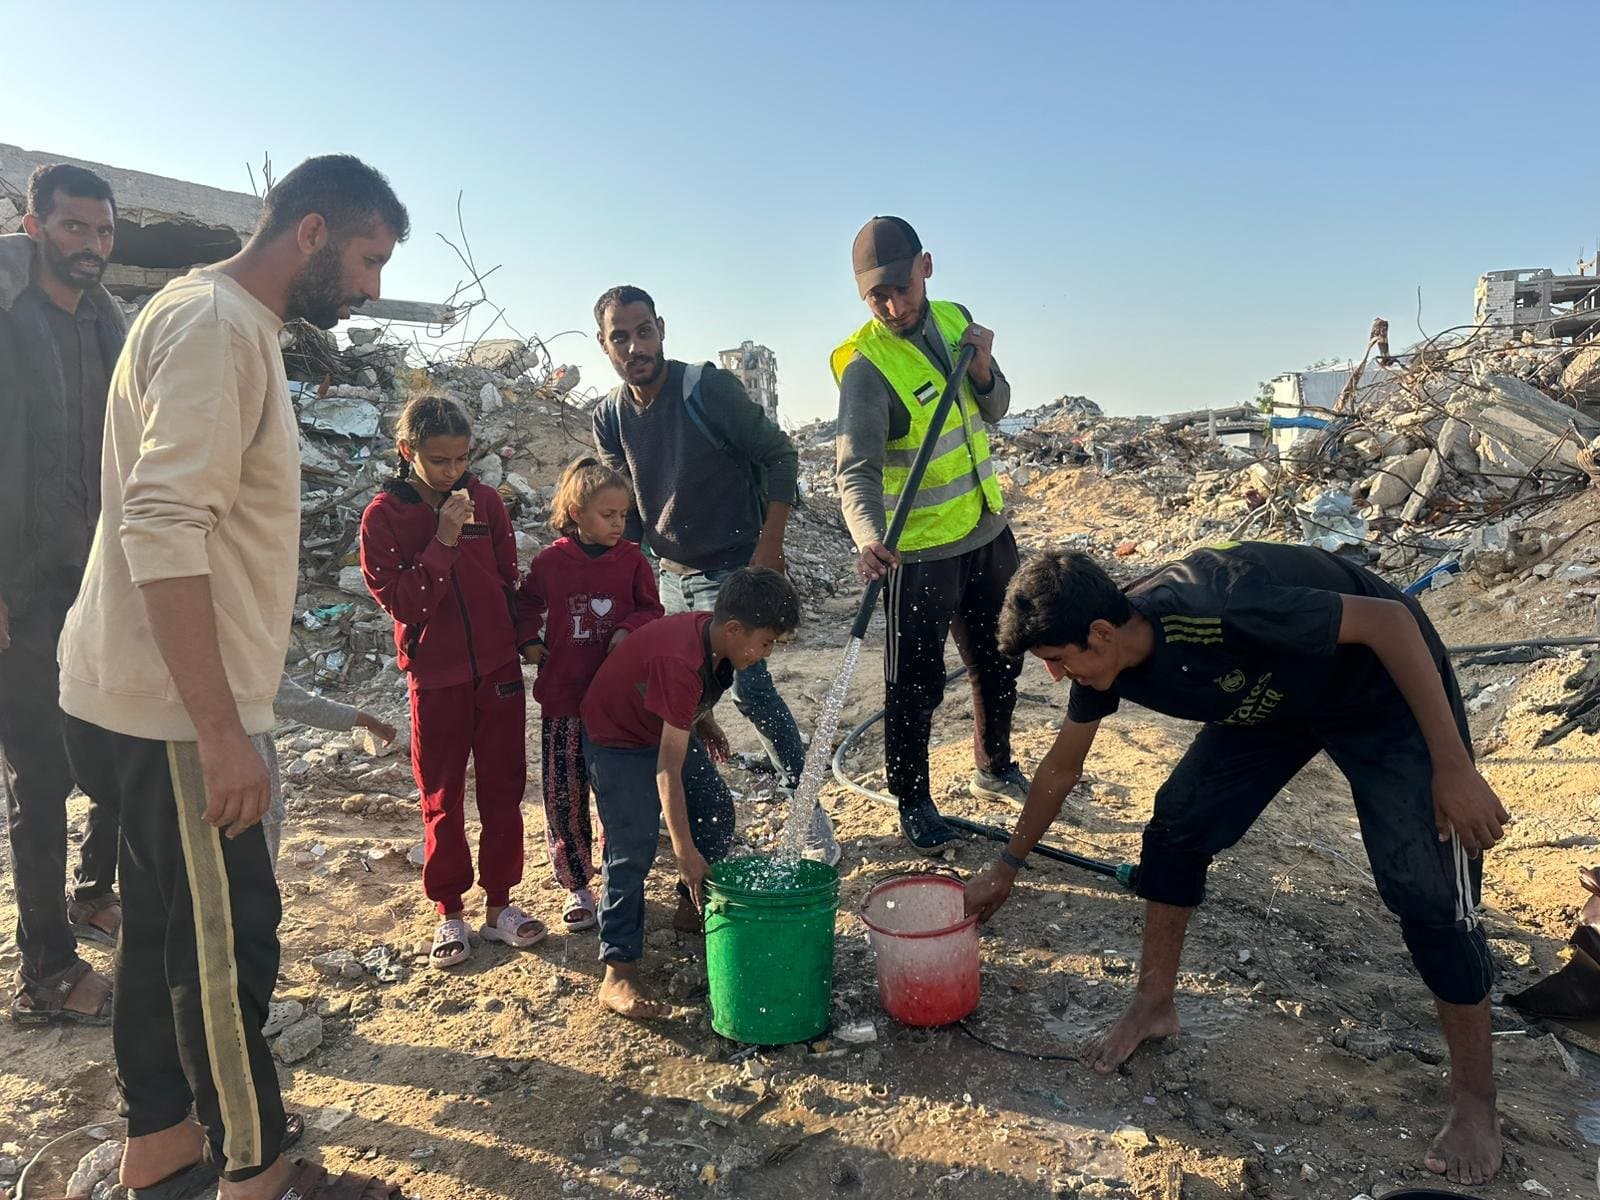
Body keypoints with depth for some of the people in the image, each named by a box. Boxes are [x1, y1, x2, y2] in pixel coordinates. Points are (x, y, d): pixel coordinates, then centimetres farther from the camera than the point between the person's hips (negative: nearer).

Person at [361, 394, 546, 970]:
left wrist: (526, 639, 4)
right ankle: (449, 913, 22)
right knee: (442, 800, 9)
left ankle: (499, 903, 21)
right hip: (436, 678, -2)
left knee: (503, 792, 8)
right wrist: (442, 543, -22)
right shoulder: (384, 515, -6)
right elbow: (398, 600, -14)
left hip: (499, 670, 2)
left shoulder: (486, 501, 0)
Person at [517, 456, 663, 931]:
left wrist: (628, 629, -13)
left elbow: (651, 610, 5)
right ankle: (576, 886, 21)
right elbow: (526, 605, 13)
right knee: (564, 797, 4)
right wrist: (527, 643, -2)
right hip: (563, 699, 0)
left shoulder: (632, 560, -2)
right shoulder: (550, 561, -3)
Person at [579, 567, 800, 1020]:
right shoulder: (682, 663, -38)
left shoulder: (712, 636, -14)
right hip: (616, 740, -9)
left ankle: (693, 909, 30)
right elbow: (669, 769, -37)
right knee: (633, 851, -14)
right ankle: (618, 975, -7)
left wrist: (705, 722, -4)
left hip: (668, 728, 9)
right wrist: (685, 852, -37)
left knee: (717, 811, 9)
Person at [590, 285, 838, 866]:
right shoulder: (609, 417, 1)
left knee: (748, 686, -17)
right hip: (672, 574, 6)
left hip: (734, 570, -6)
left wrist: (770, 546, -15)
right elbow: (623, 508, 11)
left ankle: (808, 808, 1)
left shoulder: (710, 388, -15)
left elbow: (780, 455, -10)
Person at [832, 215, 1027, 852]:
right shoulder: (864, 364, -20)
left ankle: (994, 770, 42)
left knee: (998, 661, 20)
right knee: (915, 684, 1)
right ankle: (913, 803, 22)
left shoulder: (954, 319, 1)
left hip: (987, 531, 7)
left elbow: (994, 409, 10)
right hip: (917, 551, -7)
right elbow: (856, 469, -29)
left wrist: (981, 369, -12)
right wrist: (868, 537, -47)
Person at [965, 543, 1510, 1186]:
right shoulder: (1103, 659, -16)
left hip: (1387, 689, -6)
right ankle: (1154, 1006, 15)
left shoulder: (1217, 609, -40)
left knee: (1426, 890, -11)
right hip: (1273, 696, 7)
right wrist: (1005, 868, 10)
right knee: (1177, 824, -3)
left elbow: (1390, 620, -31)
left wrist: (1453, 766, -28)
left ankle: (1475, 1103, 9)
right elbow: (1061, 769, 1)